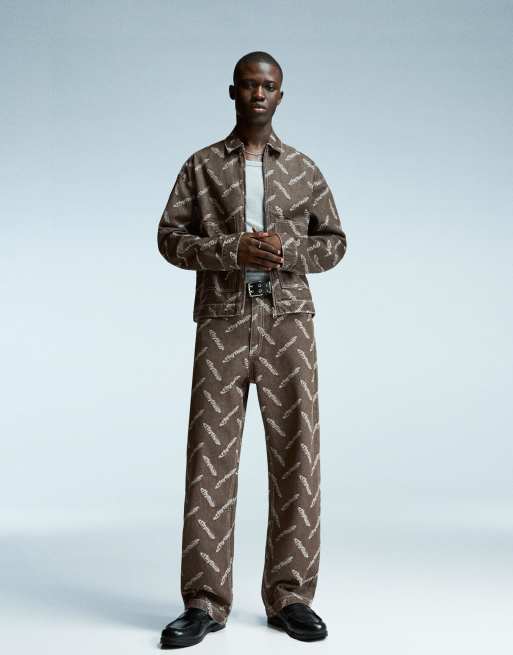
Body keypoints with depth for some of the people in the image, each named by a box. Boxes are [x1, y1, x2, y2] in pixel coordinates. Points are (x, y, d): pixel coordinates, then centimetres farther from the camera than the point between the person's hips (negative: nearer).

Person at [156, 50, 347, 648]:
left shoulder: (304, 169, 13)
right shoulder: (201, 166, 10)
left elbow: (333, 241, 12)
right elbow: (170, 238, 4)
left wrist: (288, 251, -10)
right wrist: (232, 250, -14)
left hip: (288, 320, 1)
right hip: (221, 323, -1)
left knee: (295, 456, -1)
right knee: (210, 457, -4)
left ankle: (289, 597, 9)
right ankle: (205, 602, 3)